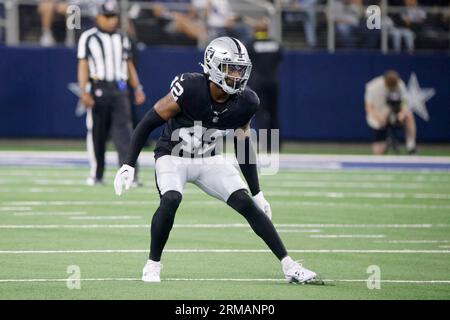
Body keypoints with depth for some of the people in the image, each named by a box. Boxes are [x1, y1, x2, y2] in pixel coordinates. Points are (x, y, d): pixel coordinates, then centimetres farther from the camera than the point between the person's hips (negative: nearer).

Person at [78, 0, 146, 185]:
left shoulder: (122, 38, 15)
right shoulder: (88, 38, 1)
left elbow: (129, 65, 18)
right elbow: (83, 66, -4)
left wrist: (138, 89, 10)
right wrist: (84, 92, -14)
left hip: (119, 91, 3)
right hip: (98, 90, -3)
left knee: (123, 131, -8)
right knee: (96, 132, 3)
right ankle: (96, 174, 15)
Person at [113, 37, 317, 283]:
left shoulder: (244, 103, -13)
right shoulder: (189, 90, -28)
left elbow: (244, 148, 3)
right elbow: (148, 124, -18)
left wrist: (257, 193, 7)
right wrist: (128, 166, -22)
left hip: (209, 160, 4)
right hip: (172, 157, -4)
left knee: (246, 204, -10)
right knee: (170, 200, -32)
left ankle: (288, 265, -5)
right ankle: (152, 265, -12)